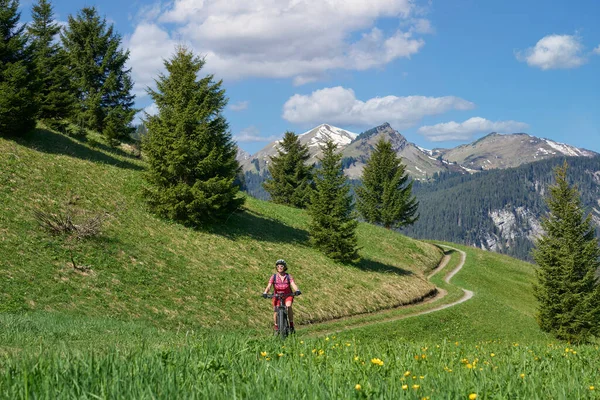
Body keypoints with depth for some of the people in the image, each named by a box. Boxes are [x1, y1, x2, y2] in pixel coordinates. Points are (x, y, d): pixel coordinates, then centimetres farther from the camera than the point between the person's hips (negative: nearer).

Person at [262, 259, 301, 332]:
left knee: (288, 306, -29)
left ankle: (291, 324, -15)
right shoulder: (274, 277, -6)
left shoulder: (288, 276, -6)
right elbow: (269, 286, -16)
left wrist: (297, 290, -41)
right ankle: (276, 327, 9)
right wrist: (265, 293, -36)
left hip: (287, 296, -1)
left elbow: (293, 285, -19)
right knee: (276, 311, -13)